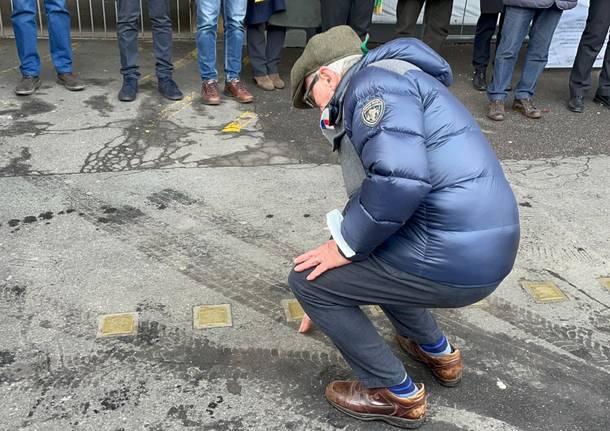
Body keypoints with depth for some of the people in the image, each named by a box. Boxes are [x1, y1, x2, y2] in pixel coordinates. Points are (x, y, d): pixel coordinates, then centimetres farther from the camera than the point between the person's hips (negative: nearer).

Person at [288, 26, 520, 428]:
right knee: (369, 261, 31)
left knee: (308, 279, 4)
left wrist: (345, 246, -10)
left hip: (451, 258, -10)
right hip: (486, 249, 10)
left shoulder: (373, 81, -9)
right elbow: (371, 195, 31)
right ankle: (438, 352, 40)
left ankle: (398, 395, 17)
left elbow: (400, 178, -28)